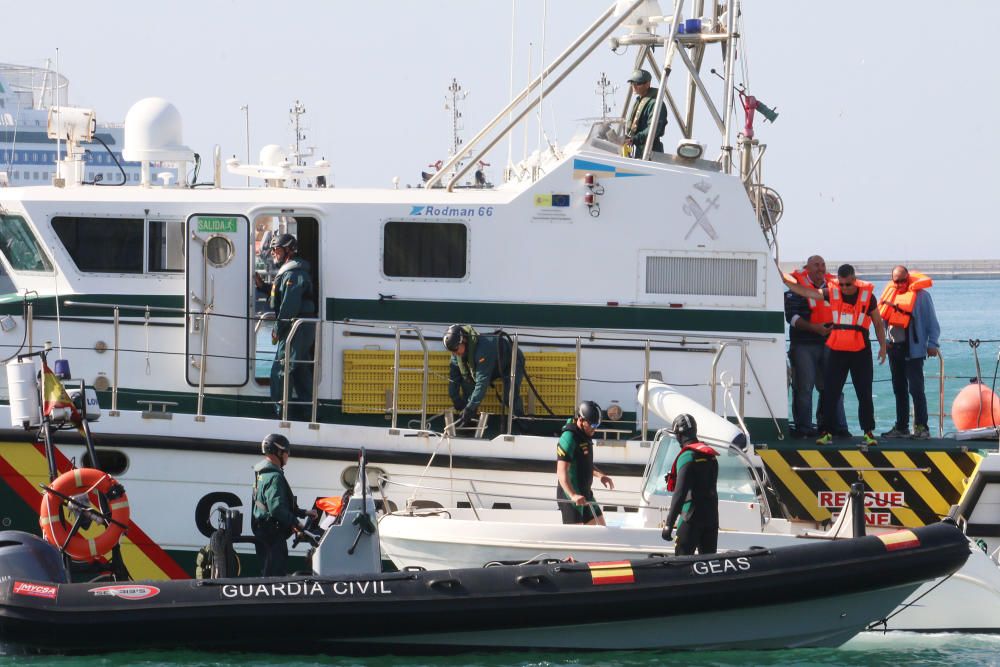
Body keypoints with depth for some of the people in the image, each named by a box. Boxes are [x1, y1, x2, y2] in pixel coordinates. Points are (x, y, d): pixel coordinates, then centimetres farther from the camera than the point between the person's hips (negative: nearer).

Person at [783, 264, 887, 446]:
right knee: (830, 393, 0)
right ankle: (826, 432, 5)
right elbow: (803, 291, 3)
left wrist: (883, 346, 5)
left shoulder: (867, 295, -2)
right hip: (837, 351, 2)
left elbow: (878, 323, 7)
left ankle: (868, 432, 8)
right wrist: (784, 280, -2)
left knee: (864, 393, 0)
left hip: (861, 351, -2)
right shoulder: (832, 292, 1)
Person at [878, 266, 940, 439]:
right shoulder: (890, 293, 12)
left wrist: (932, 344, -9)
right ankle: (901, 427, 17)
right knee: (899, 390, 11)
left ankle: (921, 427, -7)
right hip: (894, 347, 6)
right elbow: (881, 318, 18)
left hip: (913, 349, -6)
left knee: (916, 389, -9)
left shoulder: (921, 295, -4)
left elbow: (932, 322, -2)